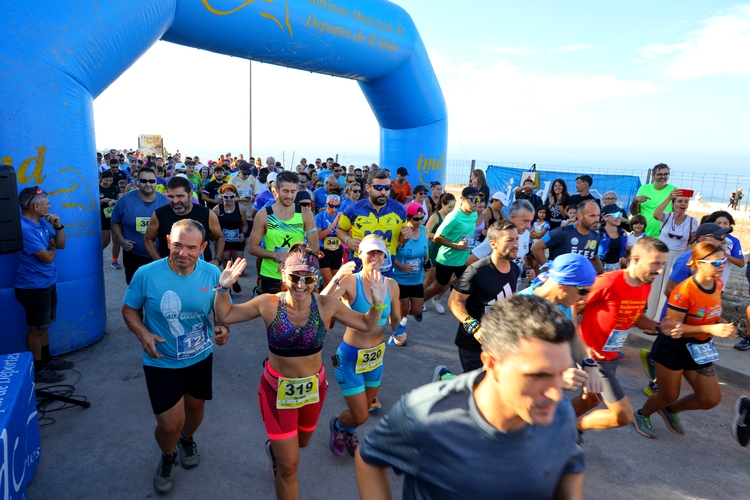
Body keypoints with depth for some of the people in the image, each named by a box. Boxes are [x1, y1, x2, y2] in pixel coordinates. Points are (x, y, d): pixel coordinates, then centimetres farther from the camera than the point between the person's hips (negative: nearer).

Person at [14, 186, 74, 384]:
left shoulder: (42, 222, 6)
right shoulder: (24, 228, -24)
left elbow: (61, 244, 10)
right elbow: (47, 257, -23)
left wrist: (58, 226, -6)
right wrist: (52, 247, 0)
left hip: (47, 283, 9)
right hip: (33, 287, -9)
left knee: (43, 325, 20)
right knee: (36, 328, 4)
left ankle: (46, 359, 34)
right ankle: (37, 370, 17)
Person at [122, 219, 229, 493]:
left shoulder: (212, 273, -16)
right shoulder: (146, 274, -21)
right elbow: (129, 309, -6)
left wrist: (223, 328, -25)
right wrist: (143, 334, -24)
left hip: (201, 358, 3)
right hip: (162, 363, -2)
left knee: (195, 406, 25)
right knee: (170, 425, 1)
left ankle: (187, 439, 60)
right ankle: (167, 457, 39)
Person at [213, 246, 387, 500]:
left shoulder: (327, 305, -19)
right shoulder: (268, 304, -20)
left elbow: (367, 324, -5)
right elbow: (224, 316, -5)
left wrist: (378, 303, -23)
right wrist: (223, 289, -22)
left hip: (313, 387, 3)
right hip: (278, 389, -3)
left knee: (301, 442, 32)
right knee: (289, 465, 6)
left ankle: (276, 447, 67)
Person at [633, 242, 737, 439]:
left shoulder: (718, 284, -4)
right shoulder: (684, 291, -27)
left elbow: (712, 314, 13)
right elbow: (672, 328, -25)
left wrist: (723, 325, -9)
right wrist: (710, 329, -32)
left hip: (699, 349, 7)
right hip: (673, 348, -7)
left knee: (711, 399, 10)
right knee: (668, 396, 9)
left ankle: (671, 410, 36)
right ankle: (642, 415, 38)